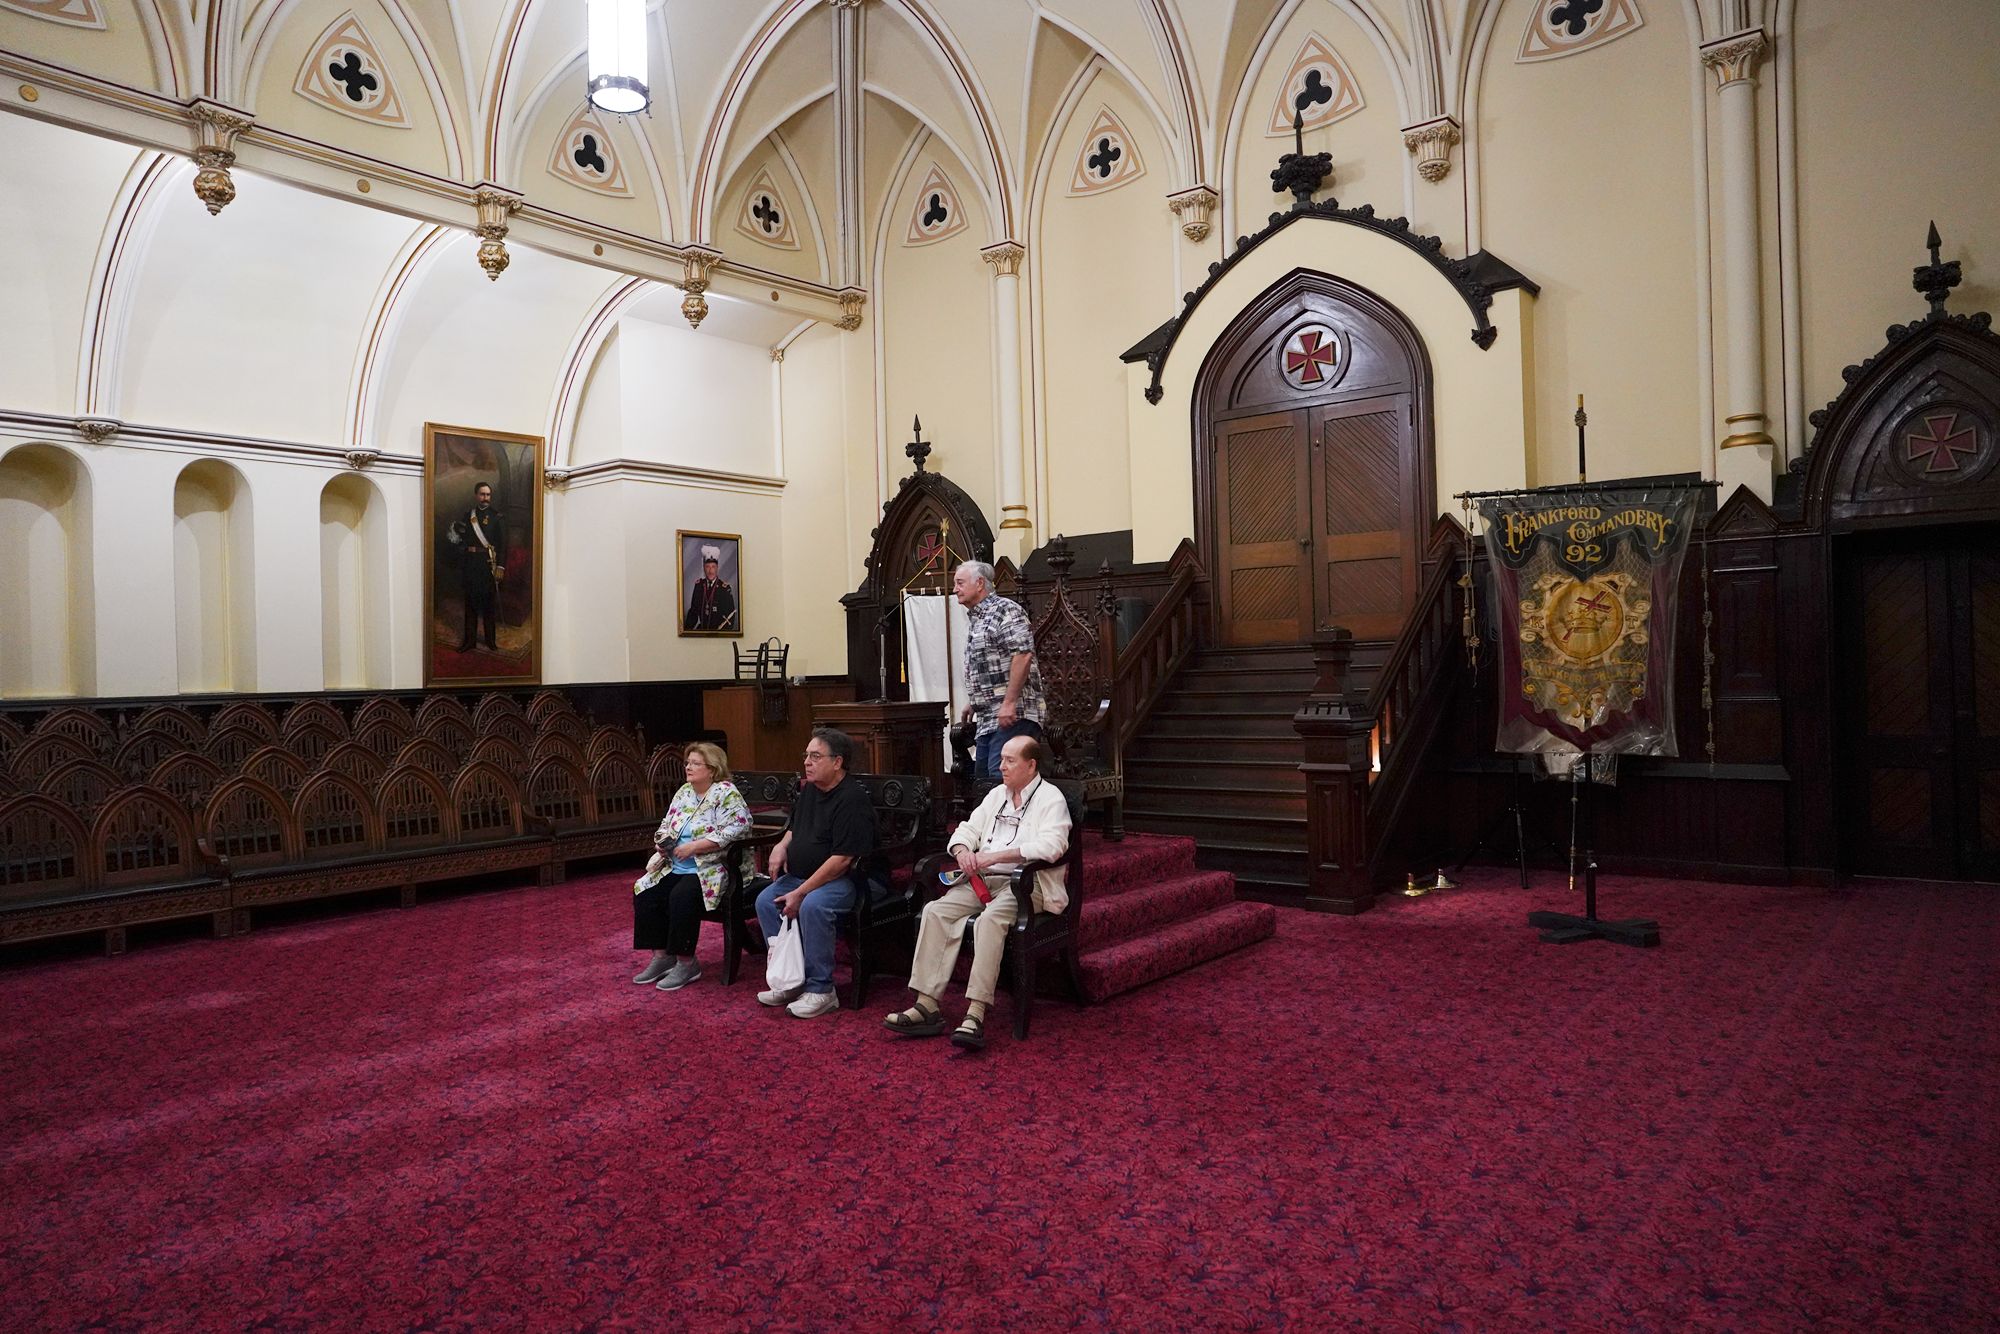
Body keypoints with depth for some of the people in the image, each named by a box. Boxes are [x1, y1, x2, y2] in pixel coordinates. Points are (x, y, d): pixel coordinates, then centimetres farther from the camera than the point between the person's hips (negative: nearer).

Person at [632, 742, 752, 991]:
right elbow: (666, 825, 22)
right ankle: (662, 956, 1)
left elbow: (735, 829, -24)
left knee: (681, 897, -30)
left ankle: (686, 963, -15)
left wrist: (694, 847, -22)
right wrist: (663, 841, -3)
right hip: (675, 867, 8)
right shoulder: (684, 792, 14)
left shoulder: (726, 793, -11)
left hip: (710, 870, -8)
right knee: (644, 894, -10)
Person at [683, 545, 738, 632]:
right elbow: (693, 610, 12)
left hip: (719, 631, -2)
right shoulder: (698, 585, 6)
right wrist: (687, 628, 2)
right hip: (701, 629, 2)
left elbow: (730, 615, -3)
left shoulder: (725, 588, -5)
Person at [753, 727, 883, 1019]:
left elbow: (842, 860, -25)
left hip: (847, 878, -9)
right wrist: (782, 845, 3)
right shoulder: (809, 790, 9)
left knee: (812, 906, -34)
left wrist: (800, 893, -24)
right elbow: (795, 828, 28)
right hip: (802, 874, 9)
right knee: (765, 901, -8)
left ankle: (821, 990, -20)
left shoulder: (851, 800, -20)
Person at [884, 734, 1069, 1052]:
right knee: (936, 911, -17)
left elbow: (1050, 846, -18)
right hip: (983, 879, 7)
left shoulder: (1051, 798, -1)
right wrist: (963, 851, -6)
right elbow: (968, 829, 20)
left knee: (990, 919, -35)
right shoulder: (996, 795, 22)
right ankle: (927, 1006, -19)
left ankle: (976, 1016, -36)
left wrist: (994, 856, -21)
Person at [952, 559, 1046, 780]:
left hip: (1013, 715, -10)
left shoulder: (1005, 609, -8)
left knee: (1001, 777, -16)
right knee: (982, 776, 9)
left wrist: (1009, 703, -23)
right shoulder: (973, 619, 21)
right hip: (986, 719, 10)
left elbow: (1023, 654, -19)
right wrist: (973, 702, 23)